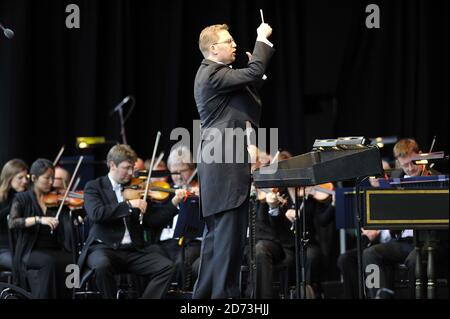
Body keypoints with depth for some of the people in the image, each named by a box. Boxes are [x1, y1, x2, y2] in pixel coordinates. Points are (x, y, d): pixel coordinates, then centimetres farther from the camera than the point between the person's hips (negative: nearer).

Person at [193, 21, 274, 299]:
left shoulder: (215, 73, 20)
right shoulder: (212, 74, -13)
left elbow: (250, 85, 22)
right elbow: (254, 73, -21)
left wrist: (255, 68, 11)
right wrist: (263, 40, -8)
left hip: (221, 162, 11)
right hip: (224, 161, -11)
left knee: (217, 231, 13)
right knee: (230, 232, -10)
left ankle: (205, 292, 17)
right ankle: (225, 293, -9)